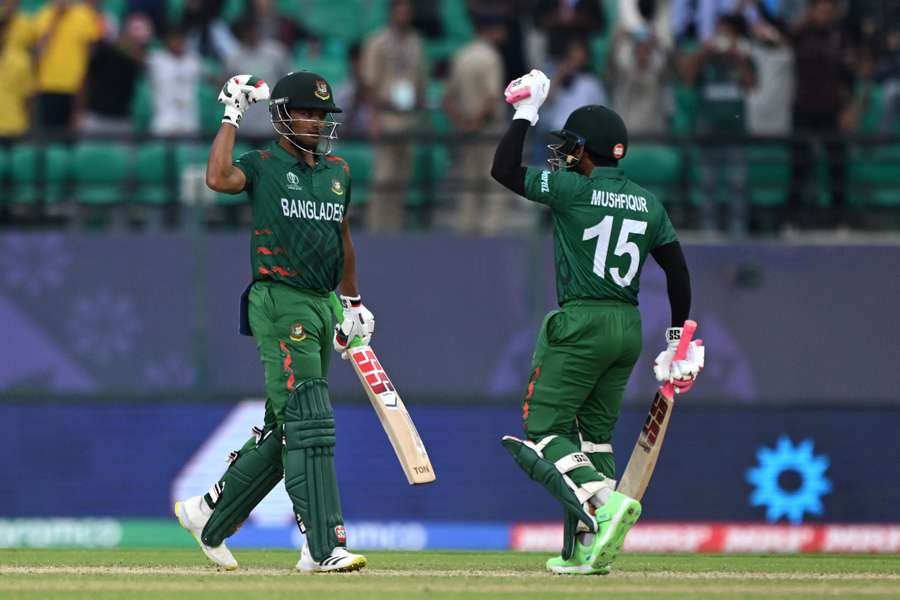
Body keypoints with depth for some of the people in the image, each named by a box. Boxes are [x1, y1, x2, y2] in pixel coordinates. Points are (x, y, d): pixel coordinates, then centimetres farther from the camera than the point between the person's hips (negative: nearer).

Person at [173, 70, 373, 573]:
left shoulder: (338, 172, 17)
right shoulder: (263, 168, -3)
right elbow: (219, 178, -24)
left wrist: (354, 302, 29)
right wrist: (233, 115, -16)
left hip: (323, 306, 7)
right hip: (279, 303, -7)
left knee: (283, 430, 11)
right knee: (306, 421, -14)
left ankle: (209, 515, 25)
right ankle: (325, 547, -18)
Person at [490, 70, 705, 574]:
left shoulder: (574, 189, -9)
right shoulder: (647, 202, 10)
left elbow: (505, 170, -4)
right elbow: (678, 271, 11)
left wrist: (525, 112, 5)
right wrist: (680, 338, 18)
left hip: (581, 325, -7)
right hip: (629, 328, 7)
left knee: (543, 429, -3)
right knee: (594, 433, 13)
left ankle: (604, 502, -27)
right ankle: (587, 548, 8)